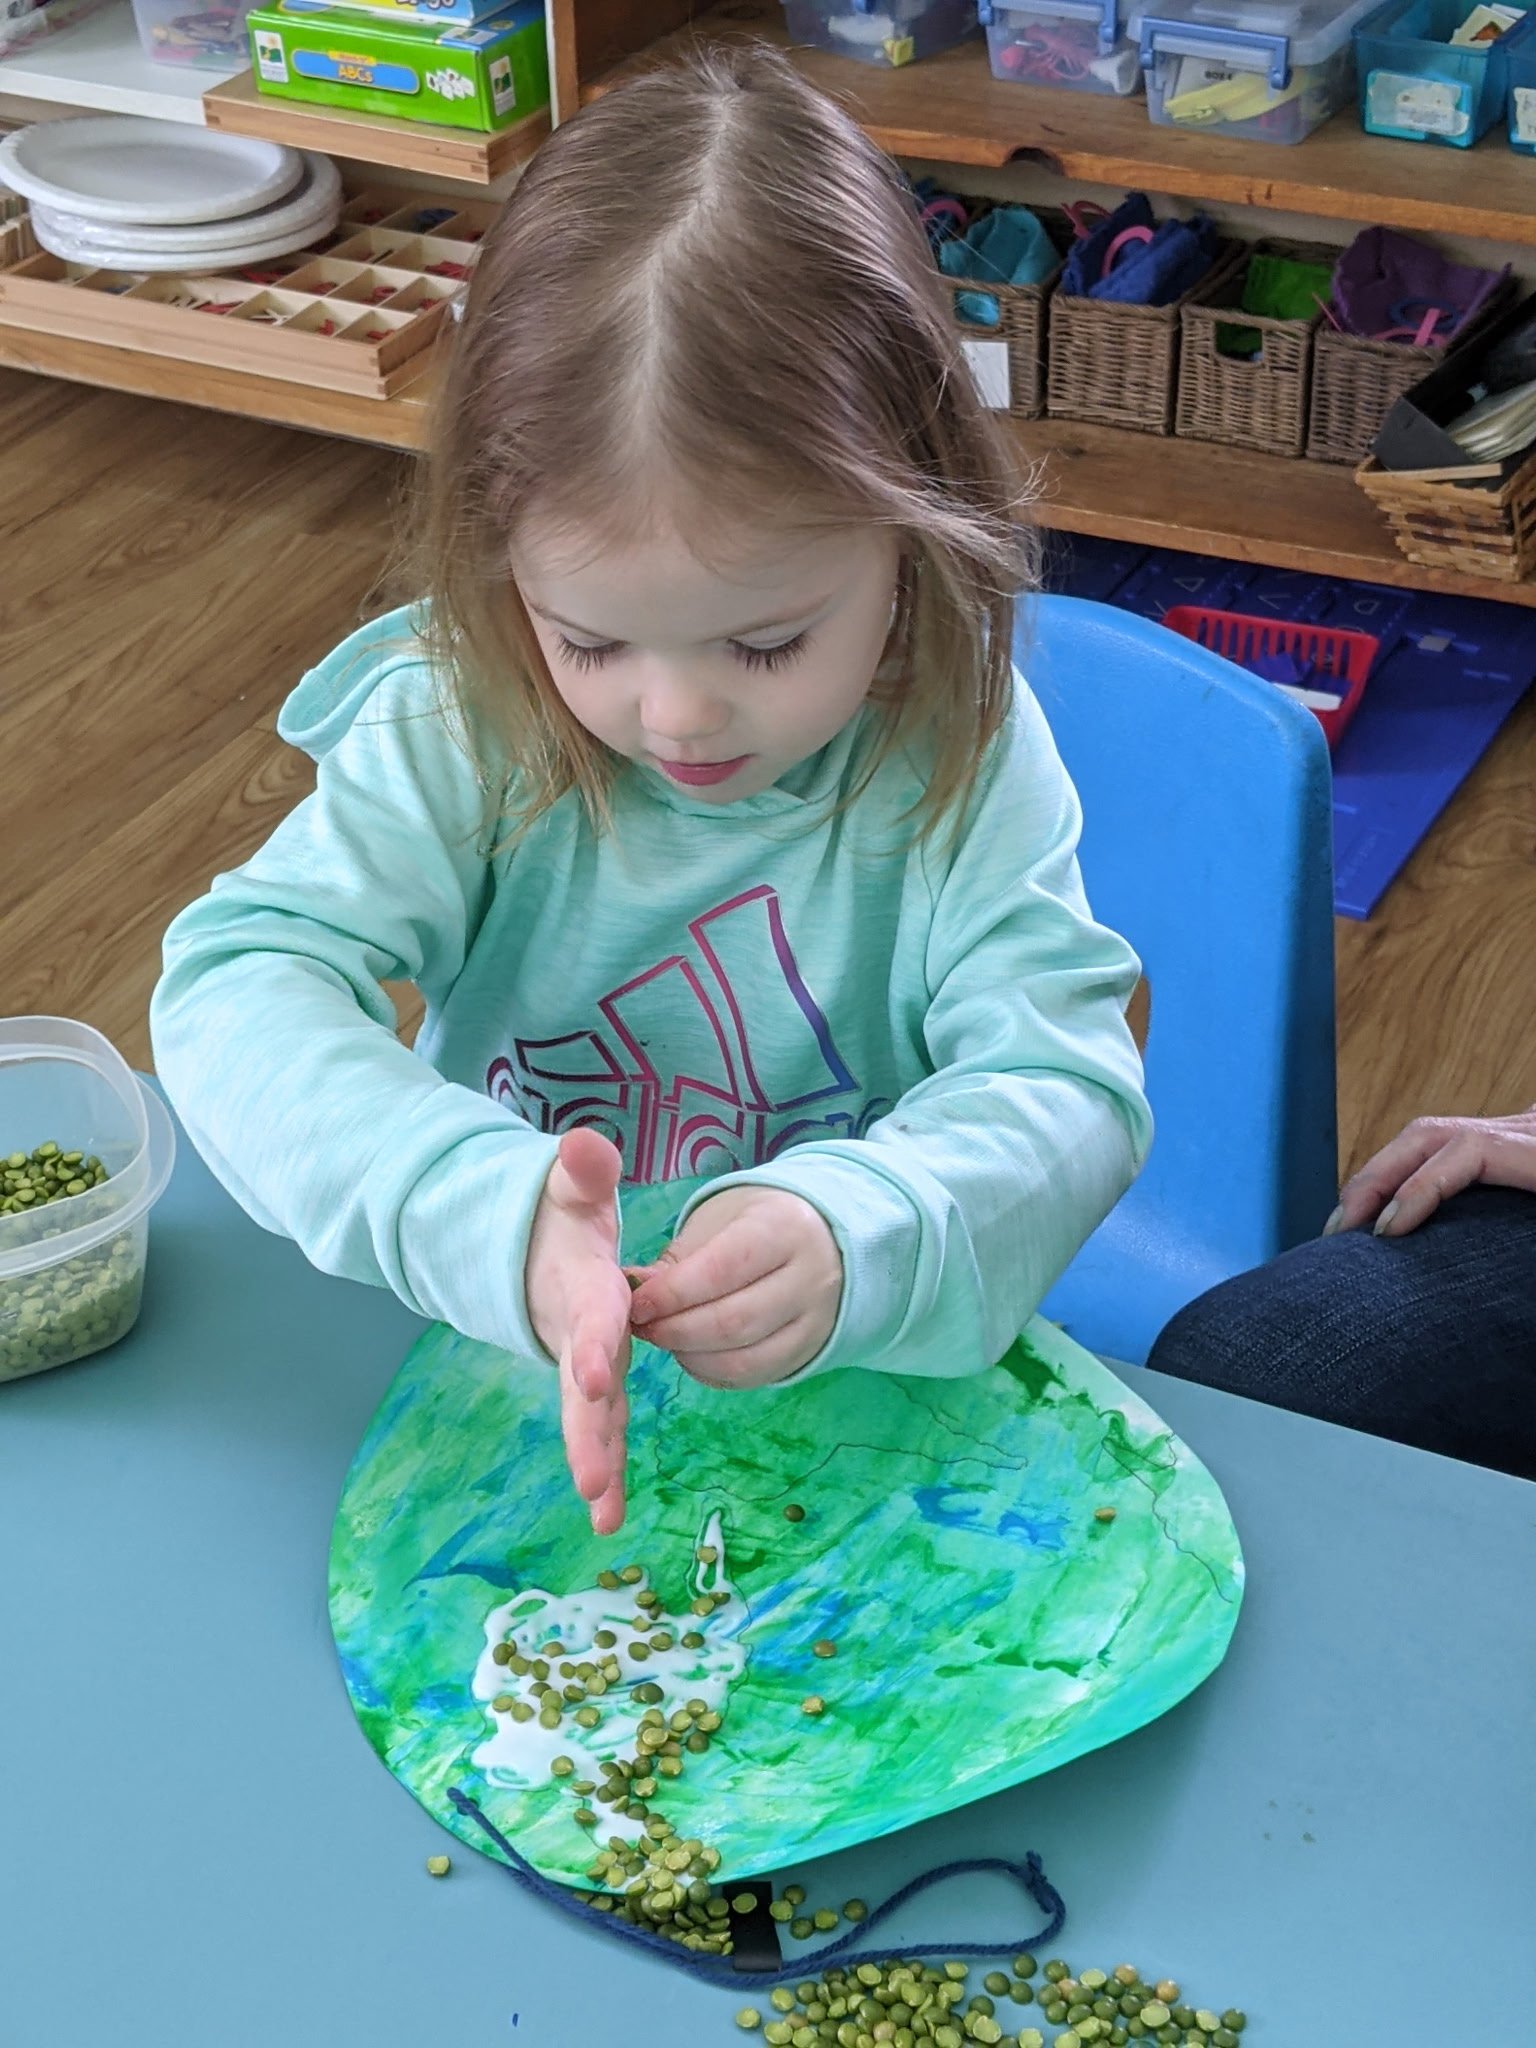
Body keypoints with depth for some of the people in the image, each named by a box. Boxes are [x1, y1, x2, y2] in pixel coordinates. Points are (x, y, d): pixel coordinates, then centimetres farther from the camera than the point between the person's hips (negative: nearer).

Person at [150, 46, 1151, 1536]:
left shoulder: (959, 757, -12)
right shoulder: (462, 725, -12)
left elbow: (1066, 1084, -17)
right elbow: (239, 982, -22)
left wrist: (859, 1238, -40)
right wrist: (492, 1215, -40)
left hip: (850, 1388, 0)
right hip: (490, 1358, 1)